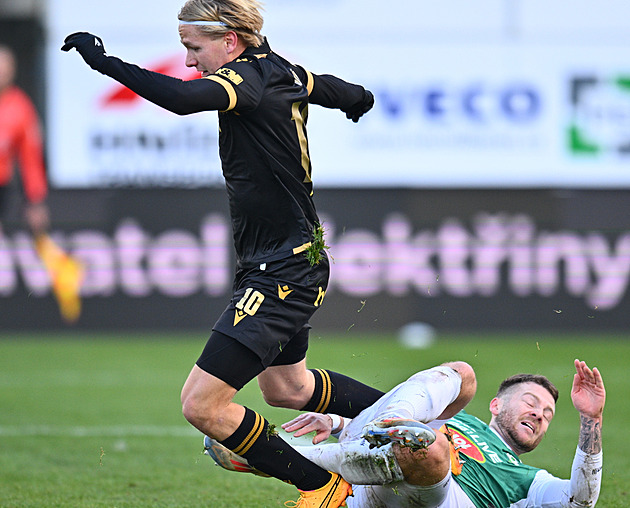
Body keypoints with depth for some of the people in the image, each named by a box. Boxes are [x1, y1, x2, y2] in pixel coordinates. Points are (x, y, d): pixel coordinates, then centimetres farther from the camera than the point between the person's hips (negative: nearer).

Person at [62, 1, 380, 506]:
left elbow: (183, 99, -41)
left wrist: (104, 61, -35)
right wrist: (358, 97, 51)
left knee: (202, 405, -12)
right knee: (285, 387, 30)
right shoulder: (280, 71, 6)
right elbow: (331, 88, 27)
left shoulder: (250, 79, -21)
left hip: (282, 274, -10)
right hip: (298, 259, 10)